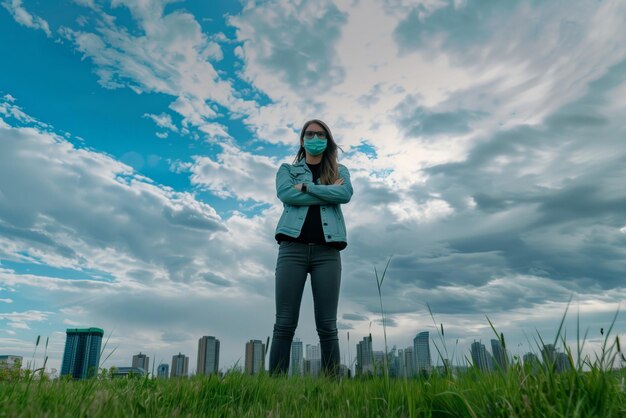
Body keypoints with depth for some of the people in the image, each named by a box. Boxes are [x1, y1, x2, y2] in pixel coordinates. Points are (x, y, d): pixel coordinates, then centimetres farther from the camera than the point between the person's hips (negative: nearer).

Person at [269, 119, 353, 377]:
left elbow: (345, 194, -3)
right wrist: (328, 192, -1)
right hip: (293, 247, 0)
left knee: (327, 326, -2)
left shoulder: (339, 171, 21)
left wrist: (306, 187, -3)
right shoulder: (288, 169, 19)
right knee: (285, 324, -6)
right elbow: (286, 194, -4)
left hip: (327, 251, 1)